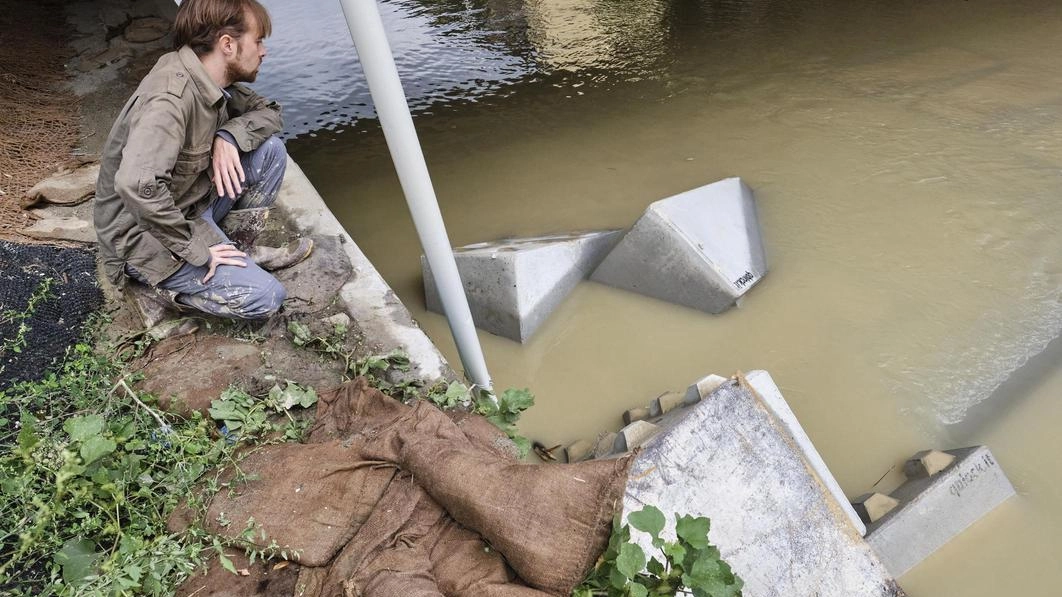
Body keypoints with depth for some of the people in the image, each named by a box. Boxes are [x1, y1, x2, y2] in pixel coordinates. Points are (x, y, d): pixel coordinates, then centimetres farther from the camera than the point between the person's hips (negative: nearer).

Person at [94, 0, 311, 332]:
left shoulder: (211, 80, -3)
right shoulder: (170, 97, -30)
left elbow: (268, 112, 9)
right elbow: (136, 185, -42)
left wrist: (229, 136, -13)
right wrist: (193, 249, -30)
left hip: (189, 207, 8)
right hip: (145, 236, -8)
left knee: (269, 148, -3)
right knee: (264, 297, -18)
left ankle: (241, 250, 7)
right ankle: (157, 289, -1)